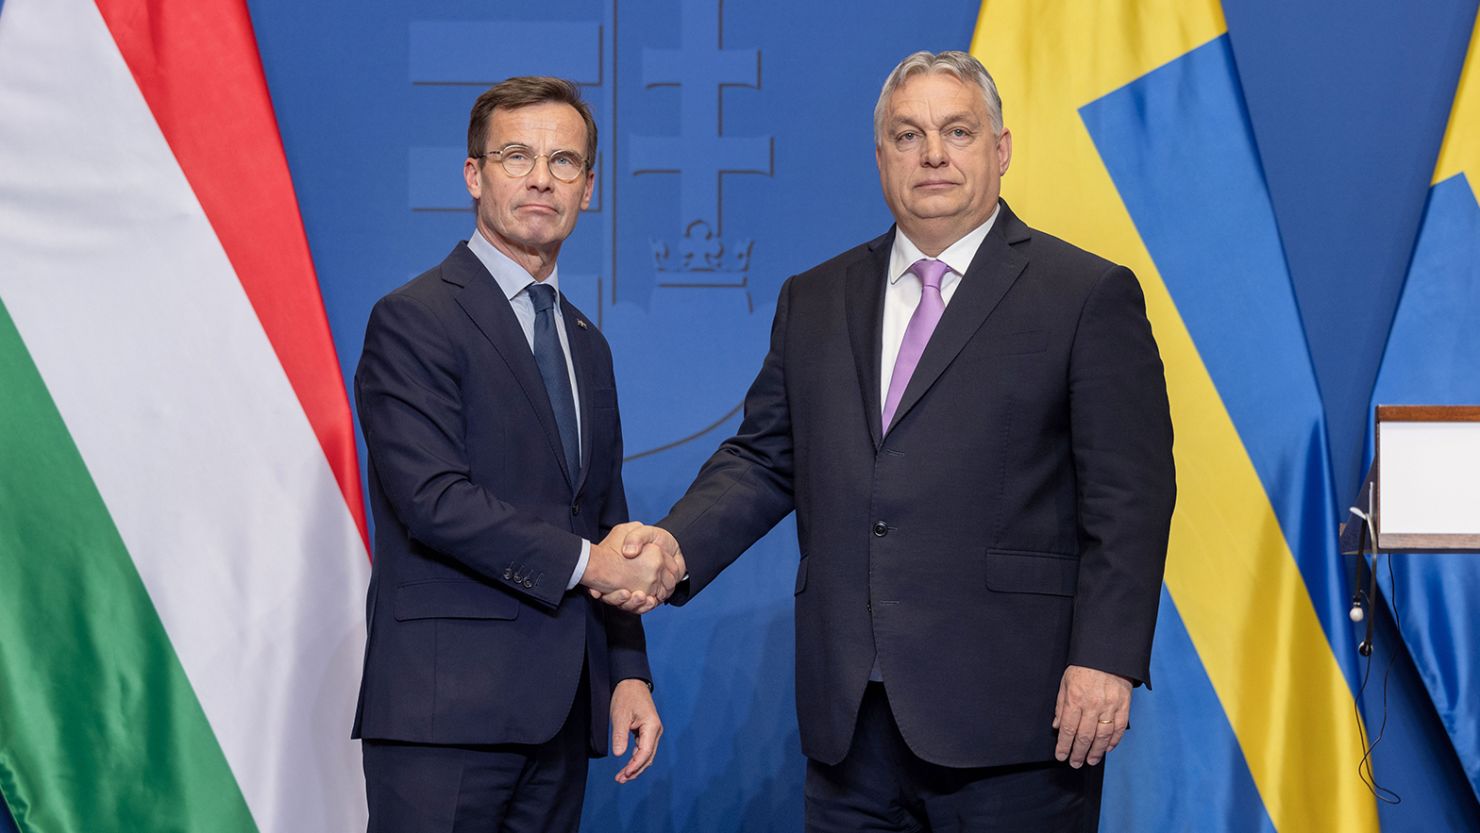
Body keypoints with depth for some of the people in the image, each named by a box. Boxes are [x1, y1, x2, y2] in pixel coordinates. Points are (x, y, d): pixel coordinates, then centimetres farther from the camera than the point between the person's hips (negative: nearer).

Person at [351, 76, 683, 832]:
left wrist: (628, 670, 12)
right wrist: (580, 562, -13)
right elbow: (433, 499, -16)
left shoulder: (586, 344, 20)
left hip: (560, 713, 7)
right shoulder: (414, 320, -5)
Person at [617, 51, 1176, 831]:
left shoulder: (1090, 296, 1)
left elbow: (1128, 496, -4)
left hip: (1007, 712, -4)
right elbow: (763, 458, 15)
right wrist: (677, 544, -4)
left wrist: (1106, 659, -13)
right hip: (849, 715, 4)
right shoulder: (813, 300, 15)